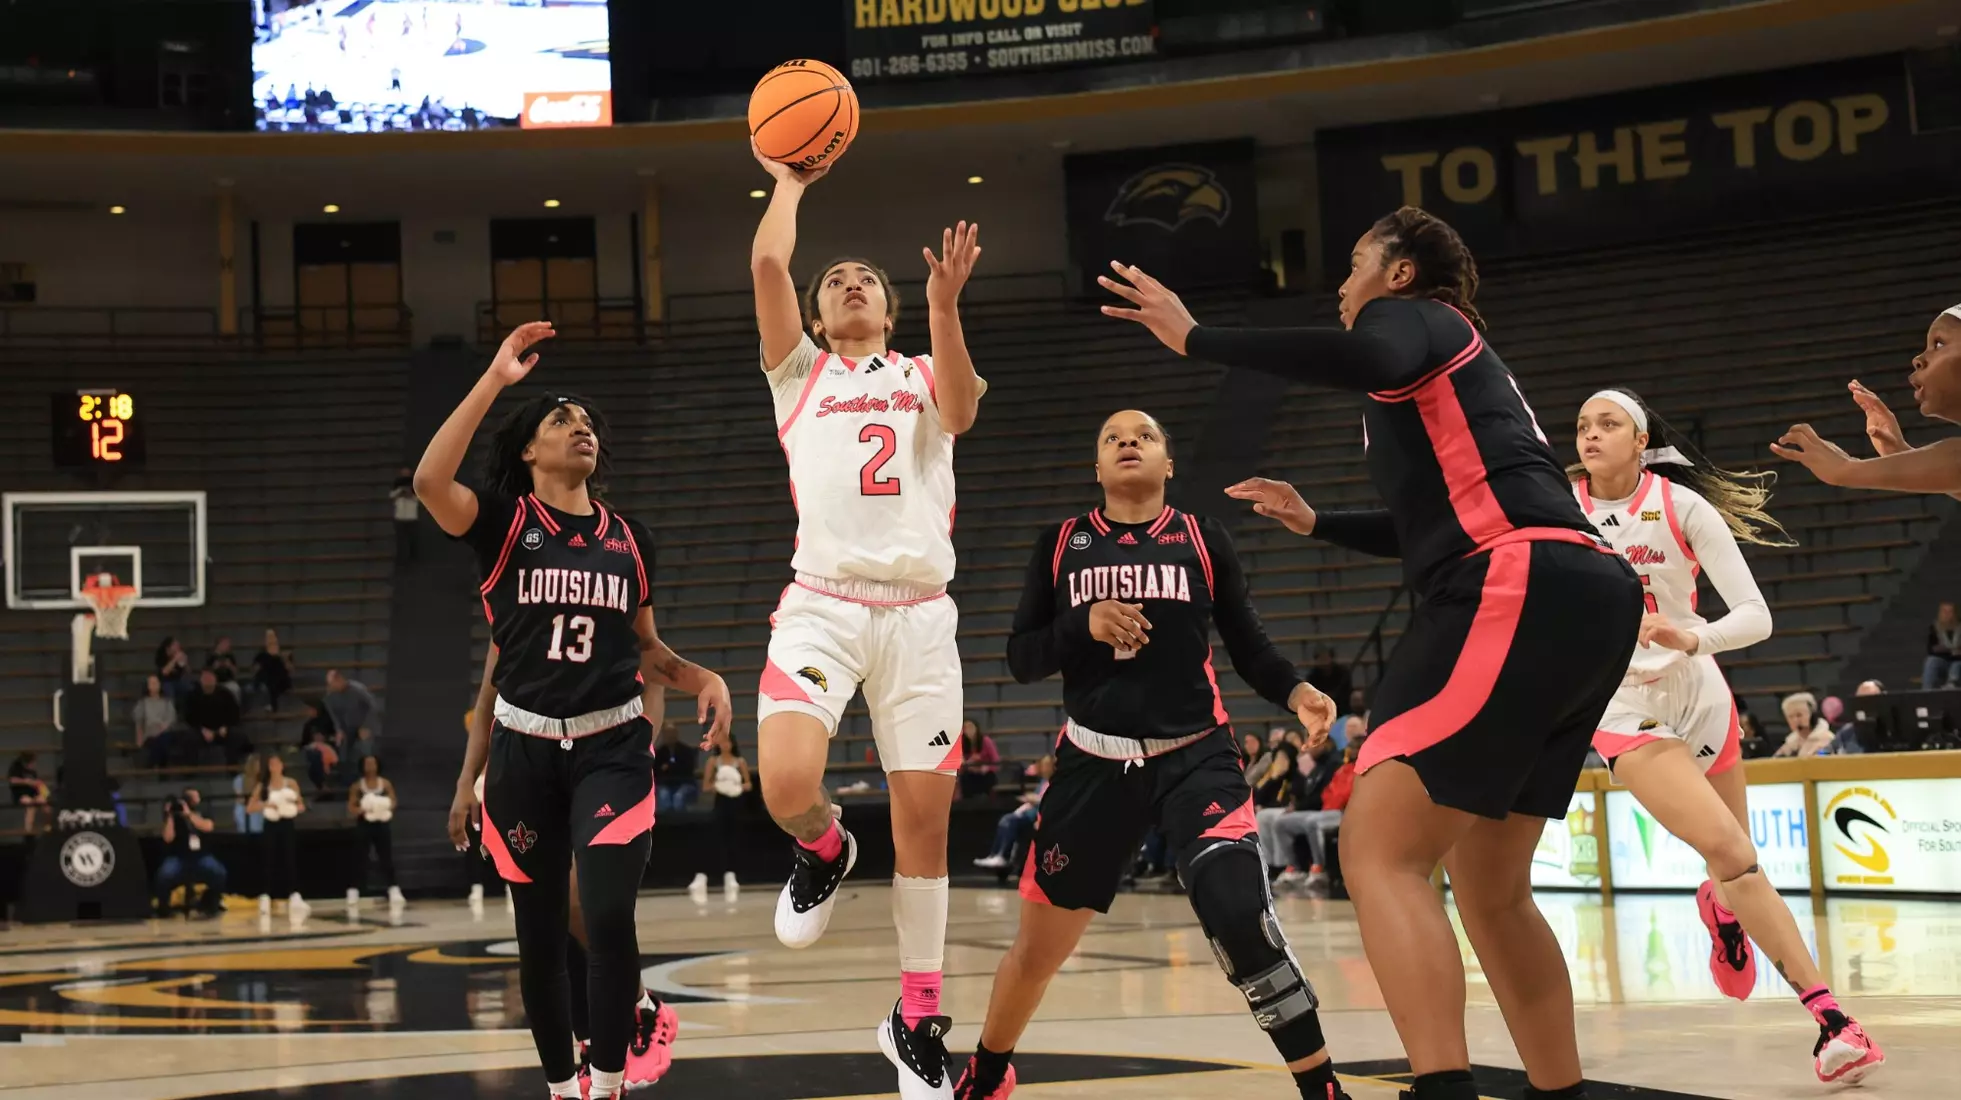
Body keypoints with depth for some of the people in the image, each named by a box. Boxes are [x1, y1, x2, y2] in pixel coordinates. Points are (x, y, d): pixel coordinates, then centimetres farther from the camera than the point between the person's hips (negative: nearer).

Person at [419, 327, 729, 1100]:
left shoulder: (629, 537, 9)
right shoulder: (504, 523, -1)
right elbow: (430, 482, -22)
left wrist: (702, 678, -3)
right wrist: (495, 379, -21)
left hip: (611, 746, 1)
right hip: (524, 749, -1)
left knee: (608, 916, -17)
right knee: (540, 936, 7)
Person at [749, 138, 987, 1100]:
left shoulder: (924, 375, 19)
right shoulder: (799, 372, 18)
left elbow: (960, 414, -5)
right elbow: (766, 264, 5)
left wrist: (944, 308, -17)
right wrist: (789, 180, 19)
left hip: (919, 614, 1)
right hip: (821, 605, -1)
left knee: (923, 819, 1)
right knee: (787, 784, -24)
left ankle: (917, 1017, 15)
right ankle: (824, 850, 14)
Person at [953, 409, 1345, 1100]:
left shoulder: (1204, 540, 5)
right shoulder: (1061, 544, 7)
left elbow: (1249, 648, 5)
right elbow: (1021, 658, 5)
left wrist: (1296, 692, -14)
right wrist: (1084, 628, -13)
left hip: (1196, 756, -2)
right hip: (1094, 763, 2)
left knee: (1239, 915, -25)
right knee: (1038, 946, 11)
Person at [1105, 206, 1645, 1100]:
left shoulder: (1415, 317, 7)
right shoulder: (1447, 357, 33)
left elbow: (1369, 362, -20)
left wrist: (1195, 339, -15)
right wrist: (1316, 522, 46)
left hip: (1523, 593, -10)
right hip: (1577, 603, 10)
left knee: (1380, 850, -15)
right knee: (1489, 884, 16)